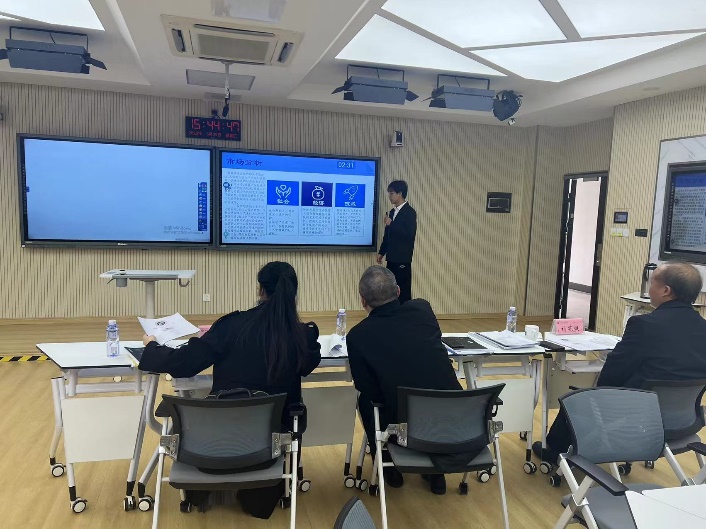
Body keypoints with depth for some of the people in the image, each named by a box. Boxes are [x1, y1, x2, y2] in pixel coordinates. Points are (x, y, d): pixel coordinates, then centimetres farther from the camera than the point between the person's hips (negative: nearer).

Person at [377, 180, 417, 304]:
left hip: (402, 259, -8)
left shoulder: (409, 212, -9)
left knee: (403, 292, -4)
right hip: (392, 258, 8)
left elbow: (409, 234, -19)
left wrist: (390, 224, -15)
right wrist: (381, 252, 15)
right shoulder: (393, 211, 14)